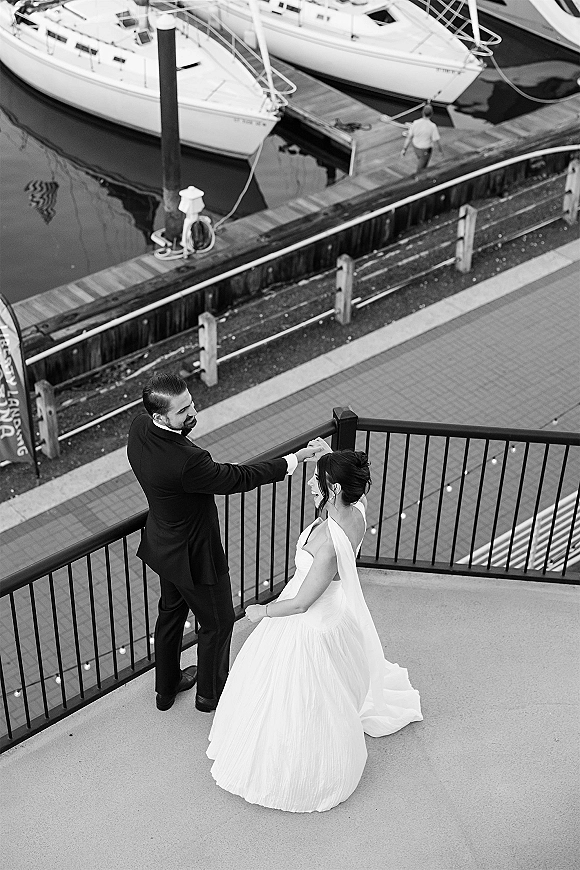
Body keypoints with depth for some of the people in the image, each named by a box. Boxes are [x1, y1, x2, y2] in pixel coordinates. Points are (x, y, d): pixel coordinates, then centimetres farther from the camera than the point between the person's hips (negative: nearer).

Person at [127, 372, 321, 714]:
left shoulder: (139, 428, -15)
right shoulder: (185, 461, -40)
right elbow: (239, 479, -29)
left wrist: (212, 468, 1)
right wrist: (293, 460, -21)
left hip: (163, 543, 8)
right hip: (194, 554, -8)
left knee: (171, 611, 29)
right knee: (218, 622, 18)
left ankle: (167, 686, 50)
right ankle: (211, 692, 42)